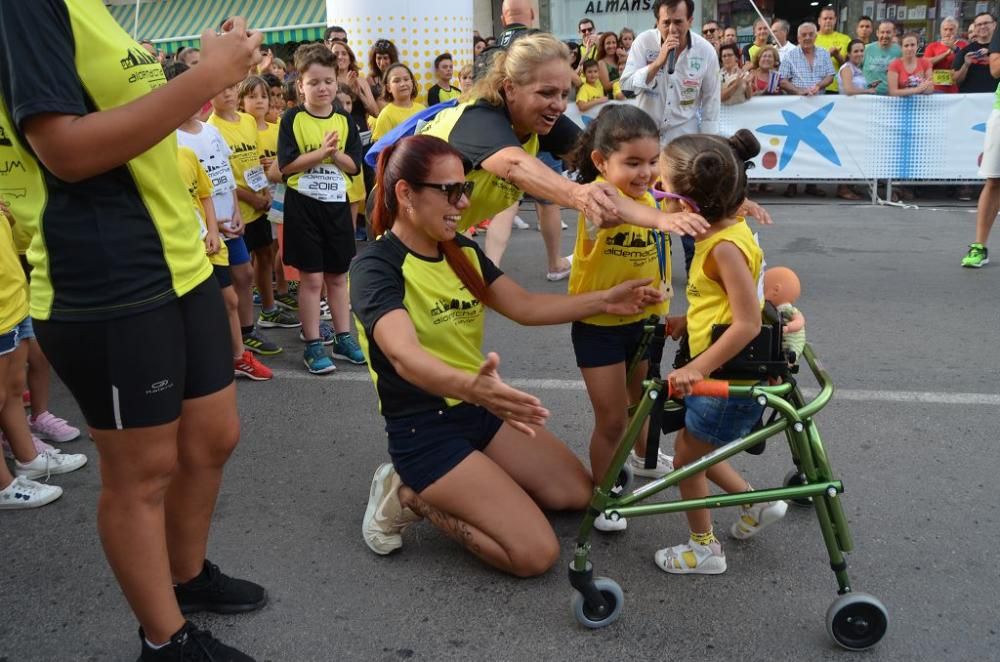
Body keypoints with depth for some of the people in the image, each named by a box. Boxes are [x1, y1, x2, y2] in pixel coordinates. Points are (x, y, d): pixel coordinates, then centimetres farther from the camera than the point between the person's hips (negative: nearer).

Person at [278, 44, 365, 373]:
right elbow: (286, 165, -13)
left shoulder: (344, 120, 5)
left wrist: (334, 152, -17)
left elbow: (354, 165, 1)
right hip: (303, 203, -4)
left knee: (338, 275, 13)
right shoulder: (293, 119, -5)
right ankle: (313, 345, 9)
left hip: (336, 202, 4)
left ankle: (343, 338, 24)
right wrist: (321, 151, -18)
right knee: (311, 277, 0)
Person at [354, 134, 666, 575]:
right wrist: (468, 386, -58)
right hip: (425, 431, -8)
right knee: (537, 553, -13)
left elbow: (526, 307, 4)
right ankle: (411, 498, 2)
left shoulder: (462, 251, 5)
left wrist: (604, 300, -6)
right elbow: (405, 356, -39)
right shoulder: (376, 268, -21)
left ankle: (441, 491, 15)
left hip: (481, 411, 8)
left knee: (578, 492, 13)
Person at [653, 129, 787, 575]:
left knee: (686, 456, 6)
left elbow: (748, 324, -27)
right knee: (696, 451, 21)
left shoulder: (726, 247, -25)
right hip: (717, 371, 9)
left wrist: (697, 369, -28)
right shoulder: (721, 233, 4)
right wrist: (687, 320, 8)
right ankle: (758, 503, 35)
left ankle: (703, 548, 23)